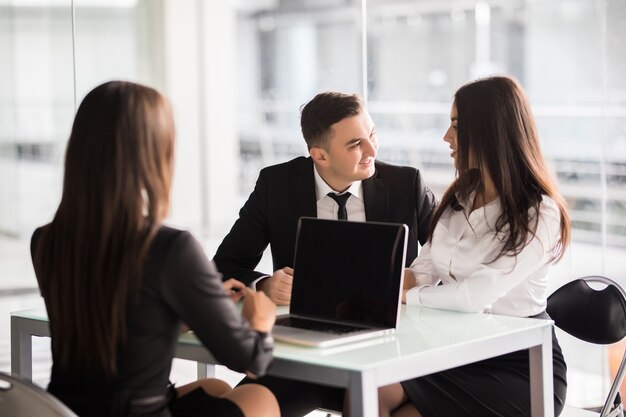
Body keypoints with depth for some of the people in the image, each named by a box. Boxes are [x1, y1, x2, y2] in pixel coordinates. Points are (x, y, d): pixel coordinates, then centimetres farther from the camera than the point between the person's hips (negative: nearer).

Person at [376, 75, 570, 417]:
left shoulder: (539, 214, -15)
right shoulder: (461, 197, 10)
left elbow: (476, 294, -24)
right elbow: (423, 271, 7)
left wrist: (406, 296, -12)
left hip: (519, 366, -6)